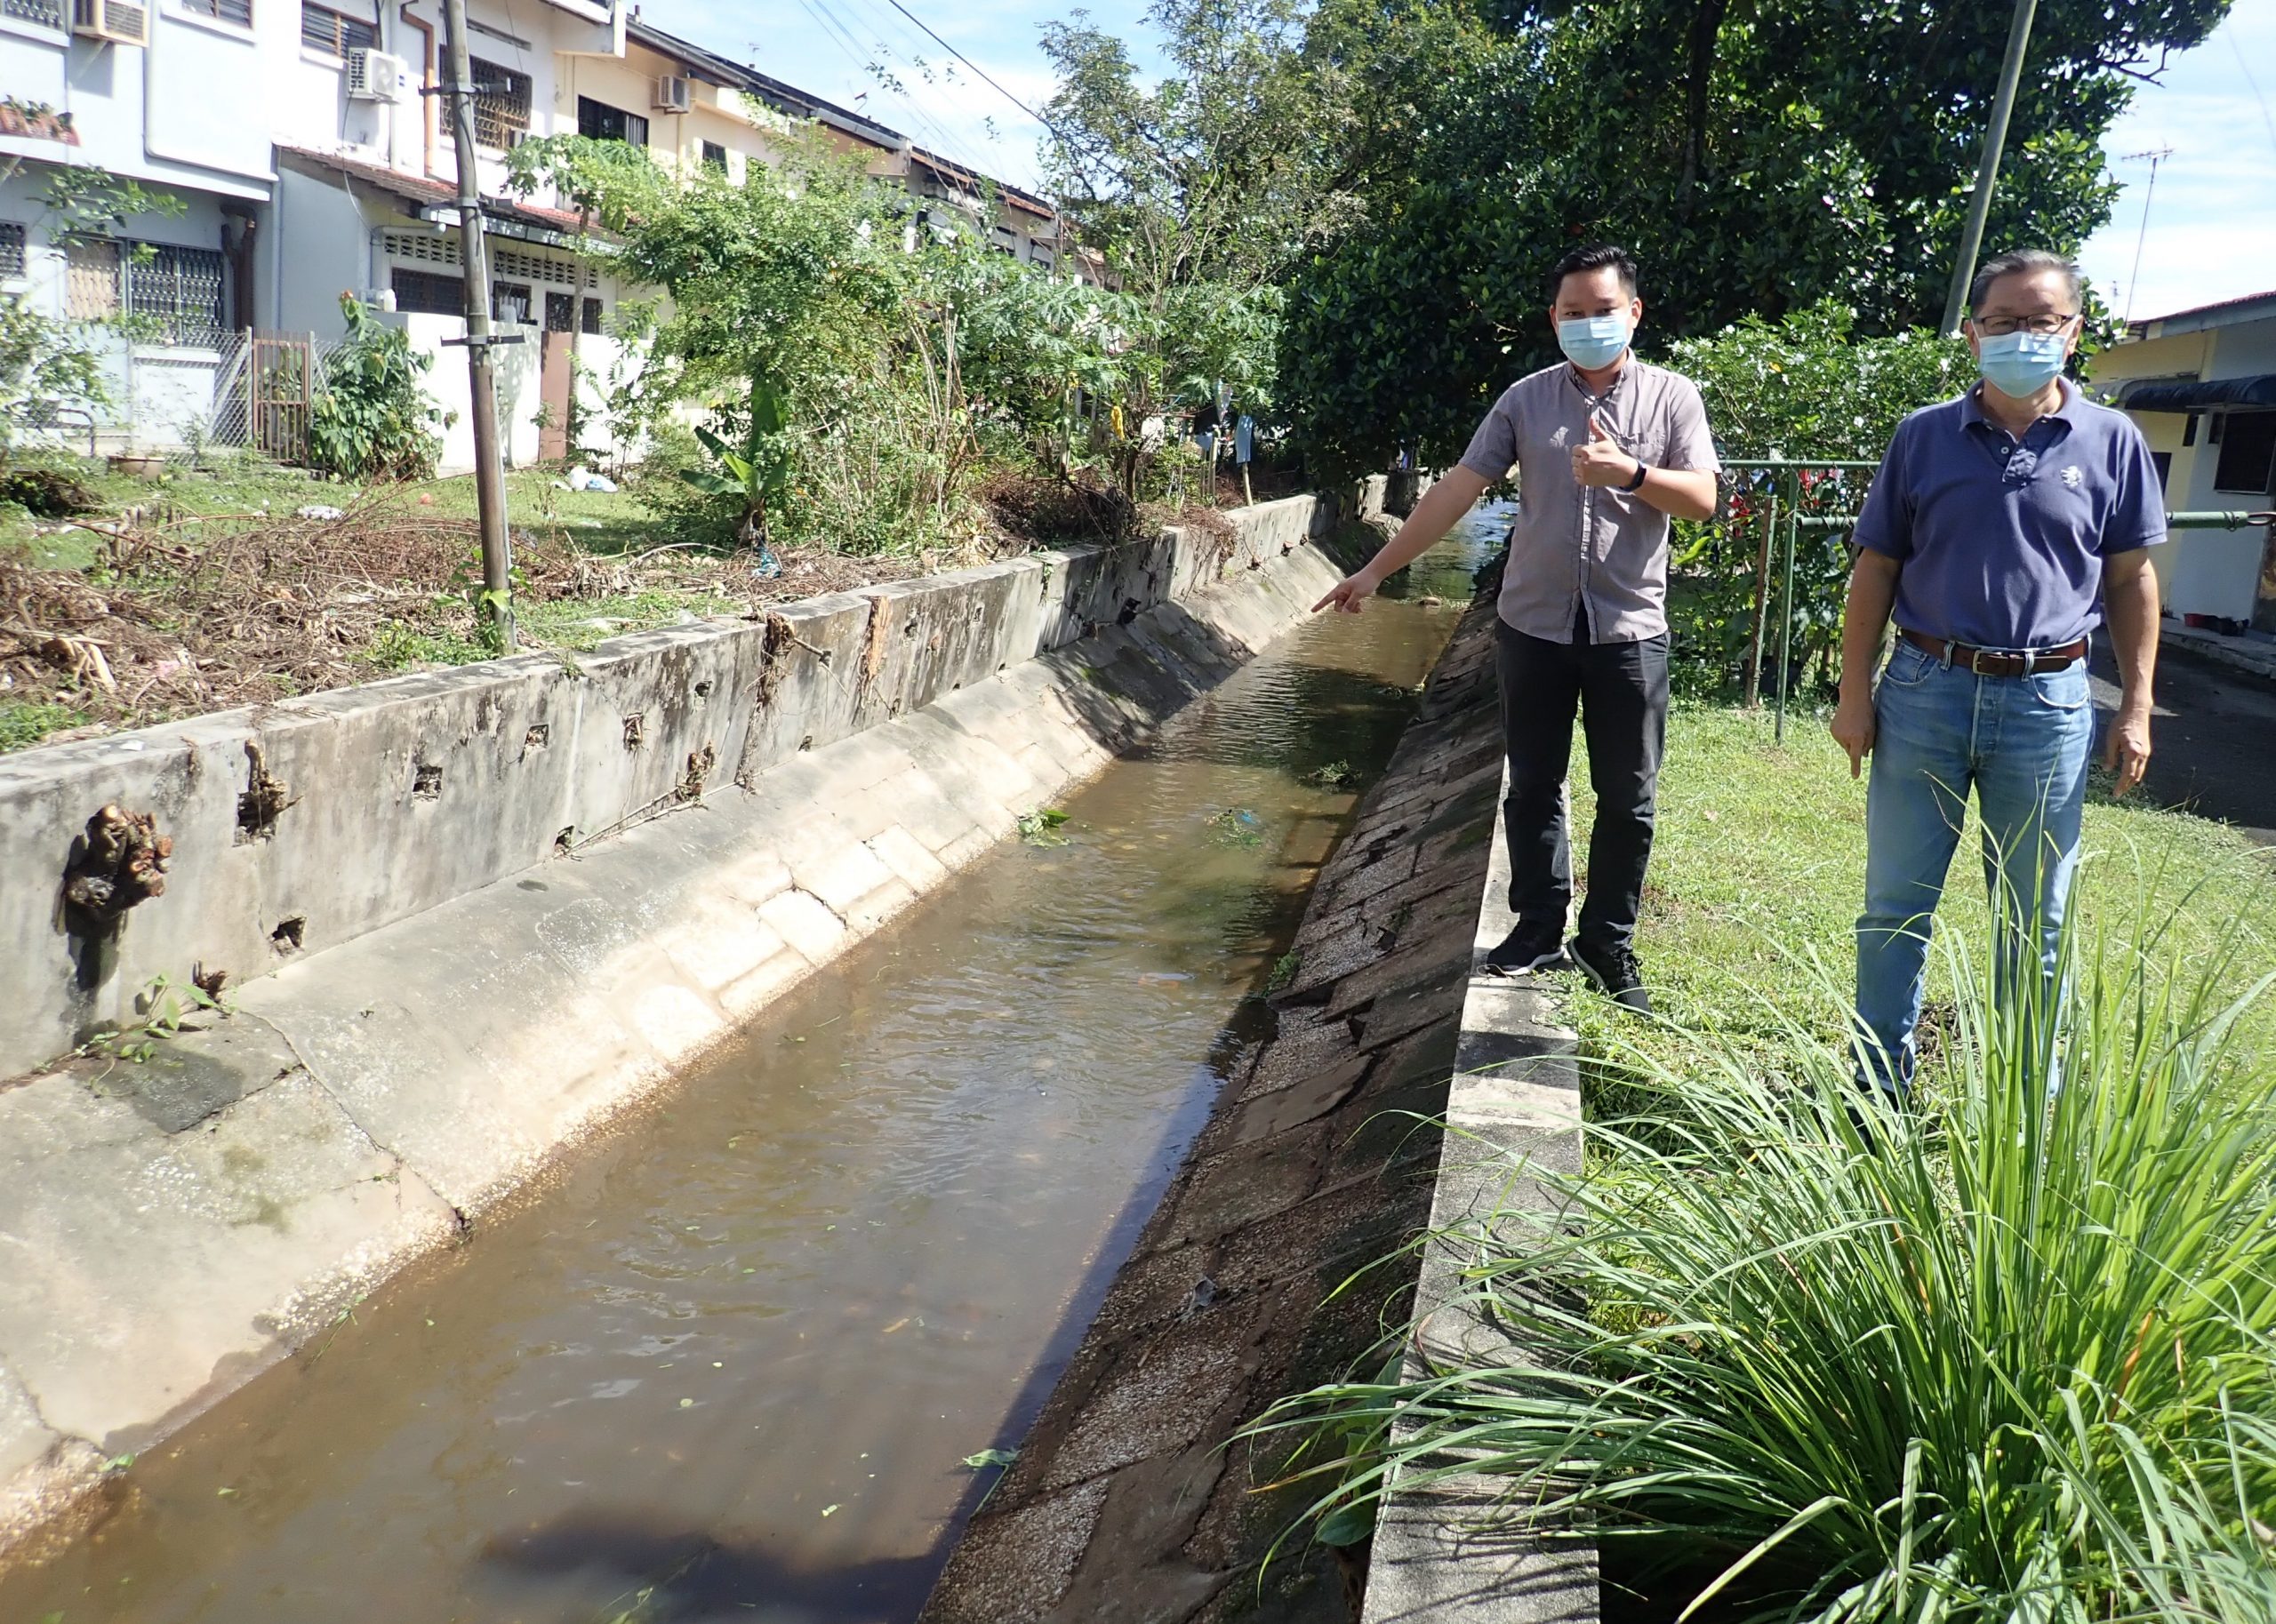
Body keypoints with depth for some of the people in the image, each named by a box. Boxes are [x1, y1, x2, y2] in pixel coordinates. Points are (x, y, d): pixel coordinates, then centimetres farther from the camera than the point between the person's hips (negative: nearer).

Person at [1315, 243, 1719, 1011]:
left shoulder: (1672, 396, 1)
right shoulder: (1526, 399, 3)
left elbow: (1702, 500, -5)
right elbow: (1455, 490, -1)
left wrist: (1630, 473, -23)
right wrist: (1378, 569, -5)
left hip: (1629, 630, -1)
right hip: (1534, 626, 1)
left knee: (1627, 797, 6)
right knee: (1533, 788, 9)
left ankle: (1608, 941, 19)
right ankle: (1539, 929, 22)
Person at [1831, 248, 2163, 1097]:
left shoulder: (2111, 441, 2)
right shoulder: (1924, 437, 2)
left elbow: (2131, 580, 6)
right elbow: (1876, 569, 5)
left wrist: (2136, 709, 2)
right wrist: (1854, 693, 0)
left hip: (2048, 703, 0)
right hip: (1925, 691, 0)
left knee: (2034, 922, 10)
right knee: (1895, 908, 7)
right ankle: (1879, 1087, 21)